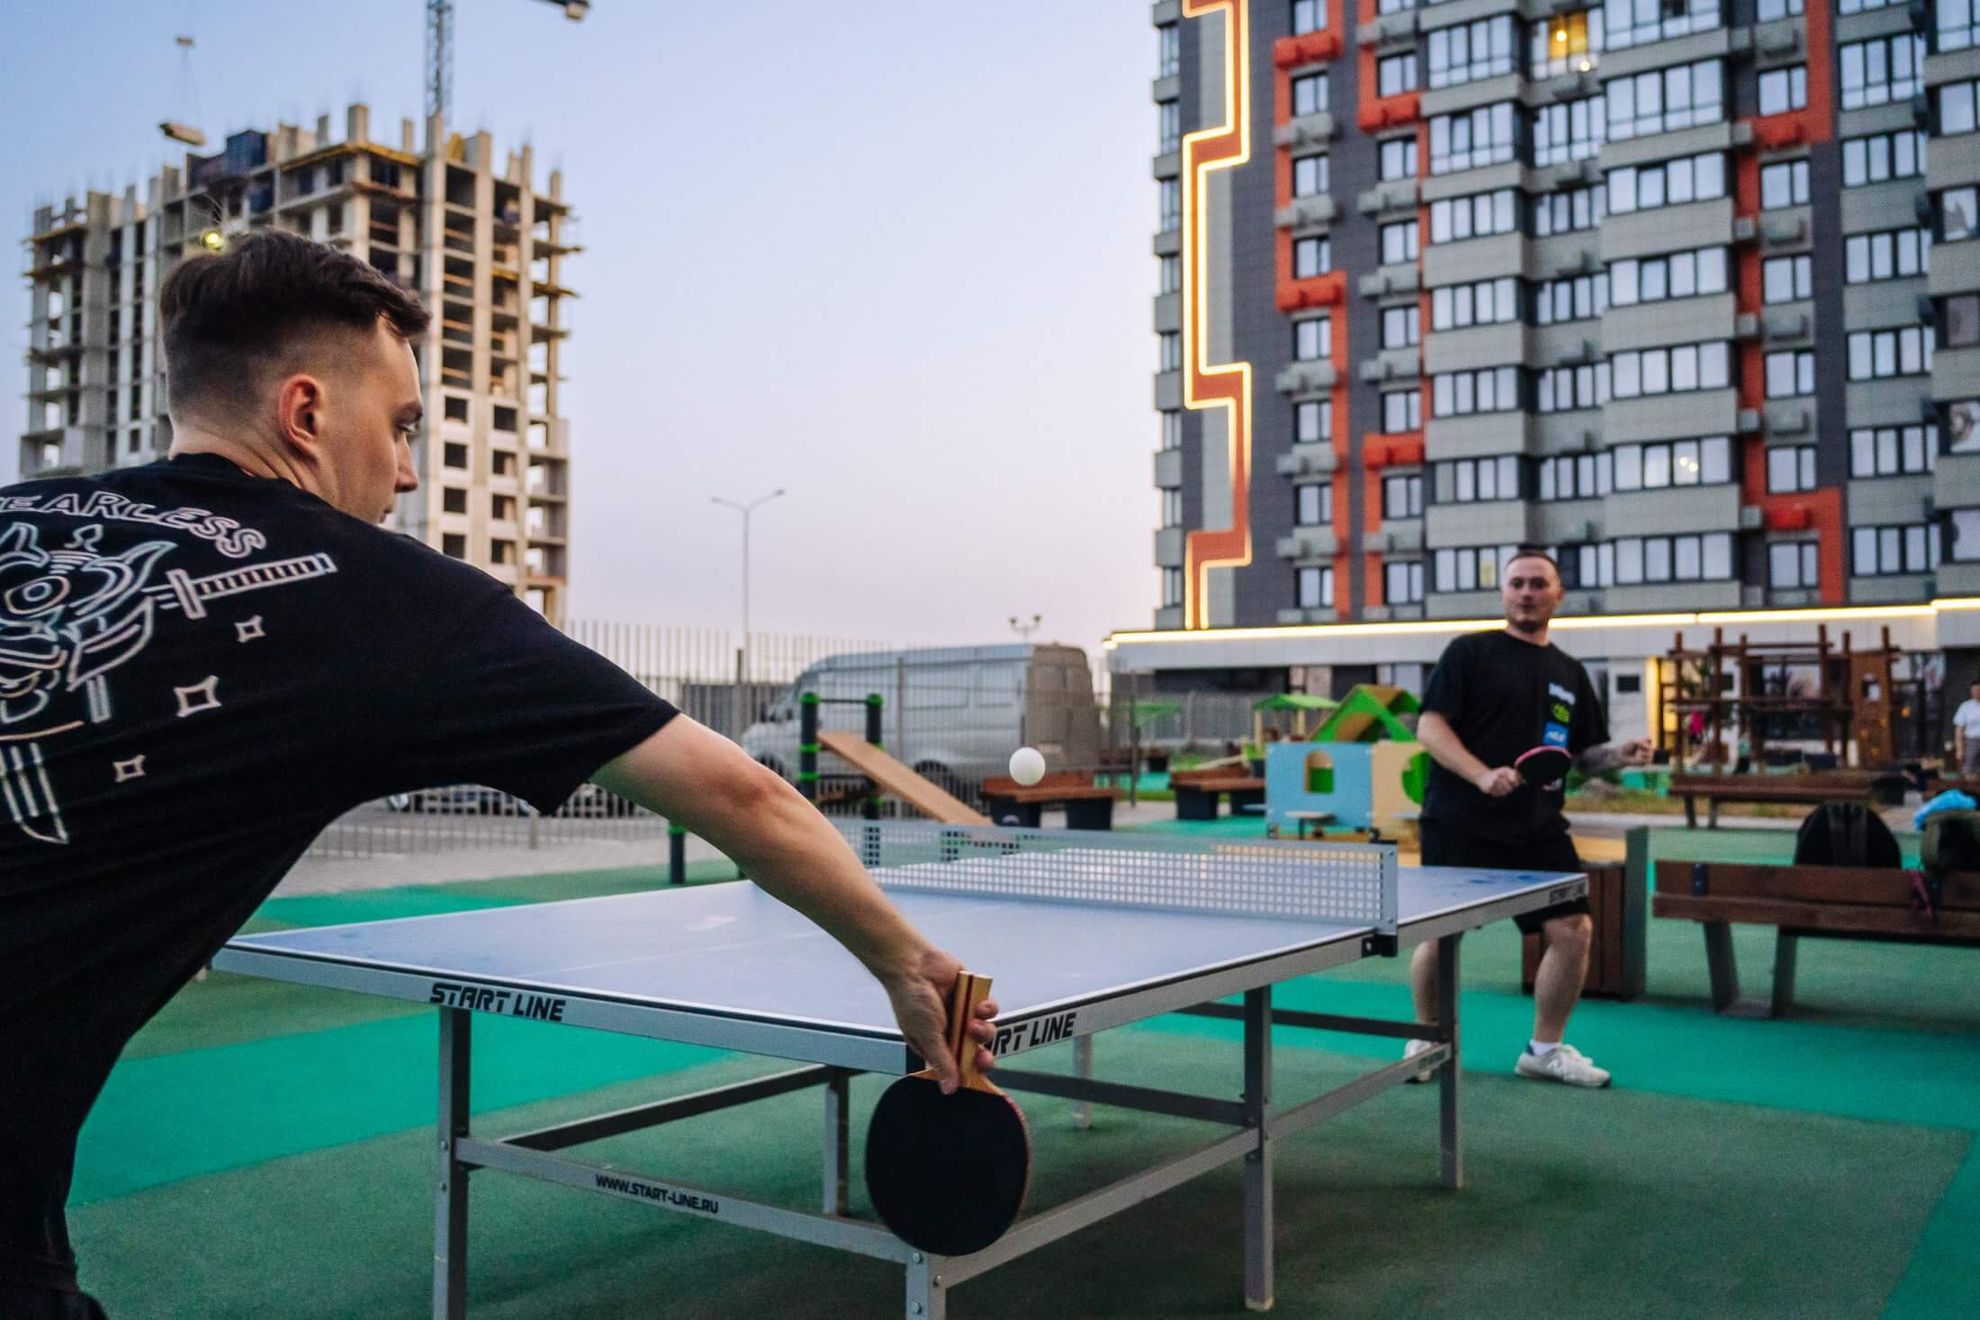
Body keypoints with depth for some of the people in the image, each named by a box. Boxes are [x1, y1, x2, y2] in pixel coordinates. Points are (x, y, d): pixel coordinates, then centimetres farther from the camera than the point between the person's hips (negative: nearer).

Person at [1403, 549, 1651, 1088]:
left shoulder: (1569, 673, 15)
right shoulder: (1469, 652, 0)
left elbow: (1585, 753, 18)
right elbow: (1429, 725, -8)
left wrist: (1620, 754, -4)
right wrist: (1483, 775, -21)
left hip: (1538, 830, 4)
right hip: (1460, 825, -4)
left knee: (1574, 930, -1)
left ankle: (1545, 1048, 18)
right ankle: (1427, 1039, 24)